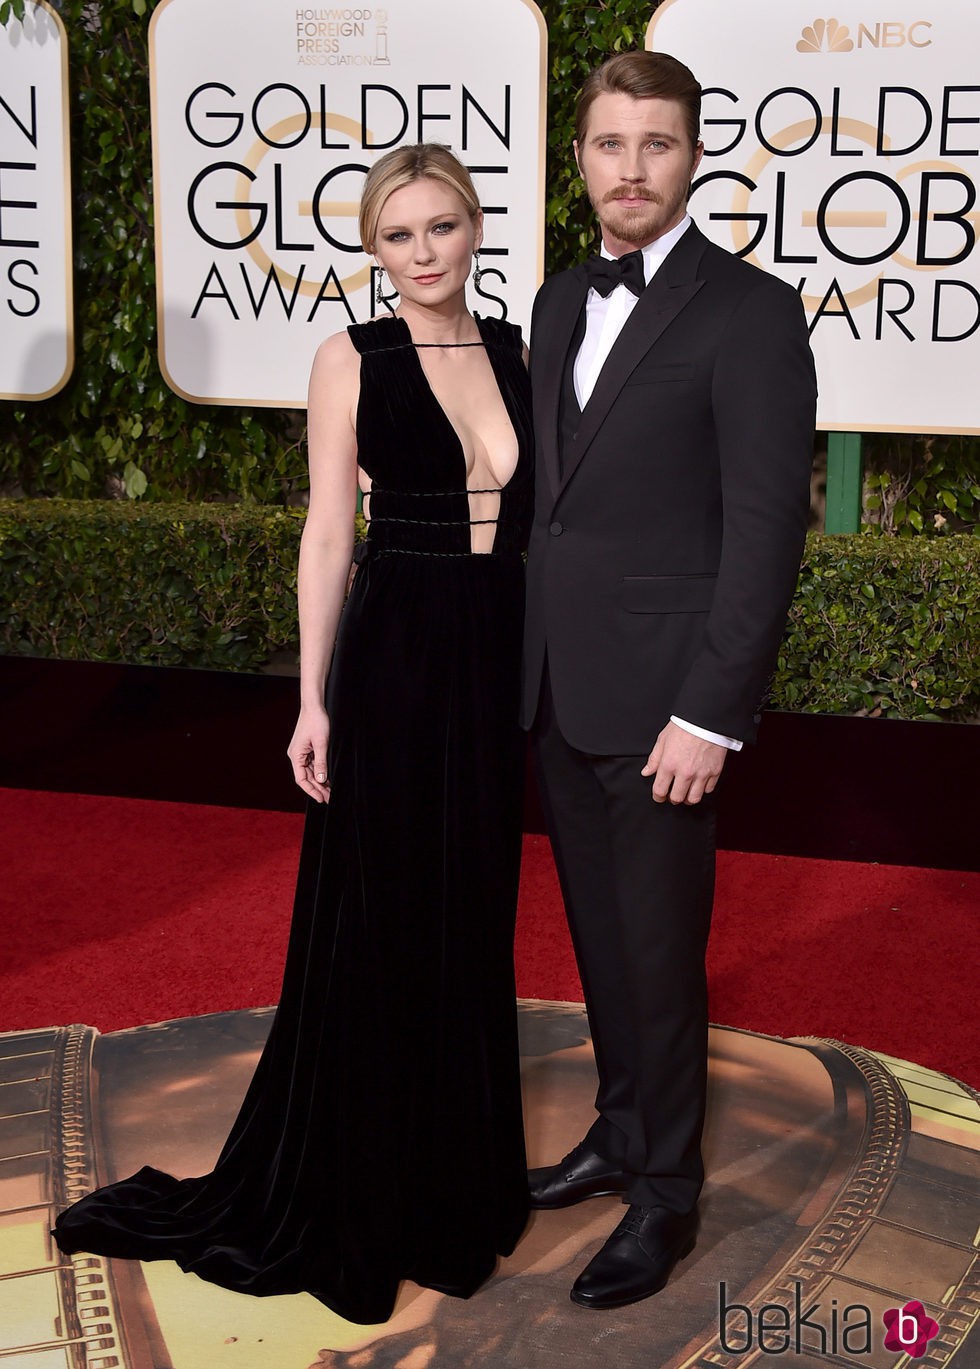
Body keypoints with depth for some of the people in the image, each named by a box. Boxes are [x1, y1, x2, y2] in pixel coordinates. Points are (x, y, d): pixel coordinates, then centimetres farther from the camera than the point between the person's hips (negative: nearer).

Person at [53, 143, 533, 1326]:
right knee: (373, 920, 3)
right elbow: (327, 532, -5)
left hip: (496, 654, 4)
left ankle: (454, 1172, 31)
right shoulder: (352, 360, -3)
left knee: (471, 916, 13)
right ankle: (345, 1193, 21)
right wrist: (313, 700, -9)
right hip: (392, 654, -4)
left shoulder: (514, 350, 8)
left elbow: (533, 508, 10)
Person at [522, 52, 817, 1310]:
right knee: (598, 935, 18)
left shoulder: (750, 314, -11)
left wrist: (709, 713, -19)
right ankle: (620, 1134, 37)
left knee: (659, 953, 4)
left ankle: (665, 1197, 21)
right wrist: (524, 661, 11)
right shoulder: (559, 305, 11)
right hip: (557, 689, 7)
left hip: (659, 698, -6)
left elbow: (766, 530, -15)